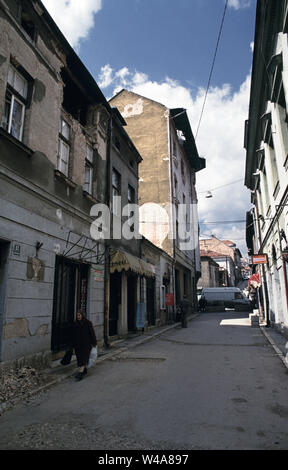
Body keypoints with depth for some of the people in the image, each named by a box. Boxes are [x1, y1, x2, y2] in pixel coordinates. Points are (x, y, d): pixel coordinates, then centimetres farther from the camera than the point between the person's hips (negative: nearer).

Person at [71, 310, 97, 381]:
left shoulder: (88, 323, -7)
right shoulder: (75, 324, 4)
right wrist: (73, 345, 10)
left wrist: (94, 342, -5)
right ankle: (84, 370, 26)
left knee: (83, 357, -10)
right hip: (78, 344, 4)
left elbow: (92, 333, -5)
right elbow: (73, 335, 9)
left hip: (86, 344, -4)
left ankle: (80, 372, -15)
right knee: (79, 358, 10)